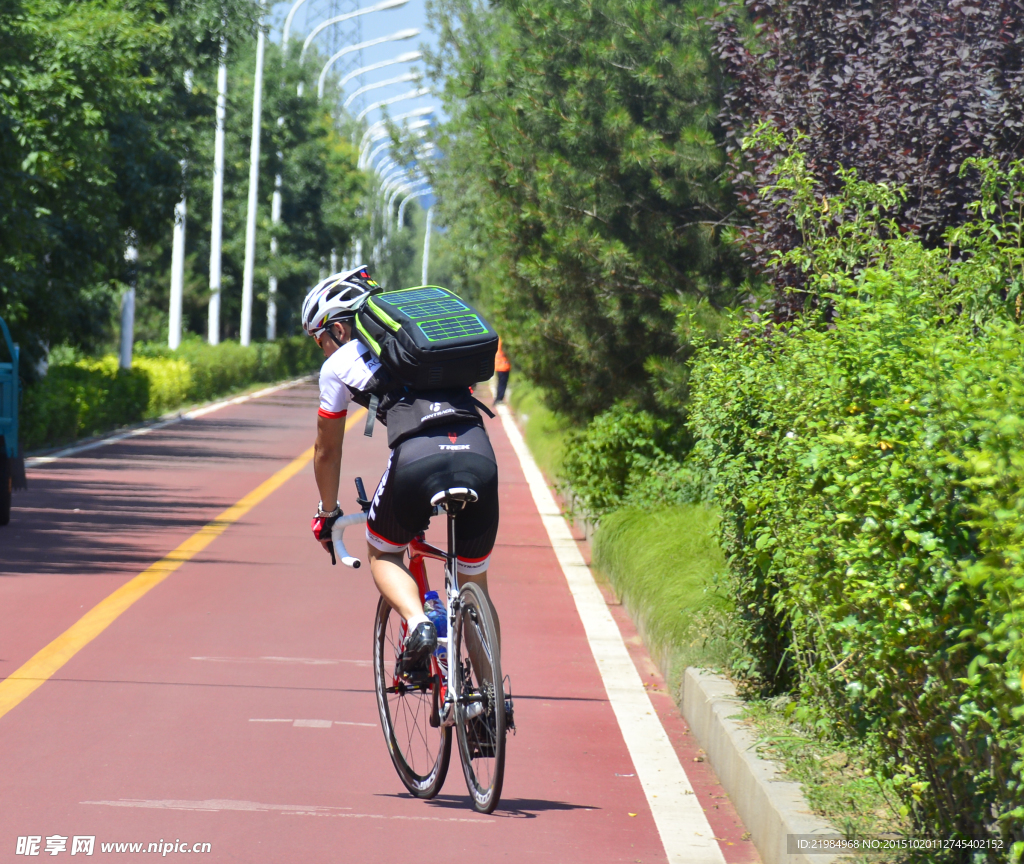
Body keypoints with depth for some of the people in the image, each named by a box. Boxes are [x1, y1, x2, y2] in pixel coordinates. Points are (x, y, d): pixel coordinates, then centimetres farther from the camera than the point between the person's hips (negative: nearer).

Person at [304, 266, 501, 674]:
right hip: (480, 455, 4)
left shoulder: (340, 364, 19)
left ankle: (417, 622, -5)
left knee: (383, 554, 24)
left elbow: (327, 450, 30)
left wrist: (327, 513, 45)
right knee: (475, 584, 20)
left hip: (418, 458, -4)